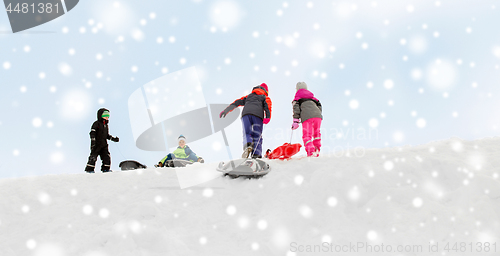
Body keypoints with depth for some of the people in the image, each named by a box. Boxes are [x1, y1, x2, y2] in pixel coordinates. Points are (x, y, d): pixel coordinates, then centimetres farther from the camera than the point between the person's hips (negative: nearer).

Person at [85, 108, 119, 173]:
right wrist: (93, 142, -21)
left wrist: (113, 139, 13)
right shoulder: (96, 124, -3)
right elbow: (92, 133, -10)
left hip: (104, 145, 7)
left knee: (107, 156, -1)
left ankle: (105, 169, 6)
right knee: (93, 157, -9)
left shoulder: (106, 125, 18)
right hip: (96, 144, -7)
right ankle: (89, 169, -3)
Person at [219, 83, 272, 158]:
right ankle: (256, 154, -19)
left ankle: (247, 145, -34)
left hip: (245, 113, 2)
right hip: (258, 114, -2)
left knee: (247, 133, 1)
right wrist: (268, 117, -8)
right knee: (257, 136, 1)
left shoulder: (249, 96, 38)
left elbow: (237, 102, 28)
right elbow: (268, 105, 7)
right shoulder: (265, 97, 30)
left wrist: (226, 111, 24)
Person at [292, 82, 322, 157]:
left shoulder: (297, 98, 20)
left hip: (307, 117, -4)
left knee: (307, 135, -5)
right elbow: (319, 106, 25)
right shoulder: (312, 96, 34)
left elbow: (296, 109, 6)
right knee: (316, 133, 19)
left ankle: (311, 153, -20)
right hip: (318, 116, 4)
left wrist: (295, 121, 1)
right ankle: (317, 150, 14)